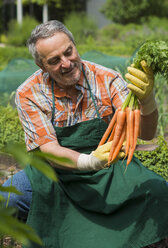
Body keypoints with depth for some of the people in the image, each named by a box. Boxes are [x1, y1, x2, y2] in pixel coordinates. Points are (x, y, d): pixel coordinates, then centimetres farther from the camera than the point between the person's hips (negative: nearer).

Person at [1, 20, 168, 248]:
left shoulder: (107, 79, -8)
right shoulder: (29, 94, -10)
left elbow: (146, 133, -16)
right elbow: (48, 150, -16)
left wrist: (146, 99, -40)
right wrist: (89, 162, -38)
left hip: (110, 171, 1)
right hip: (56, 174, 0)